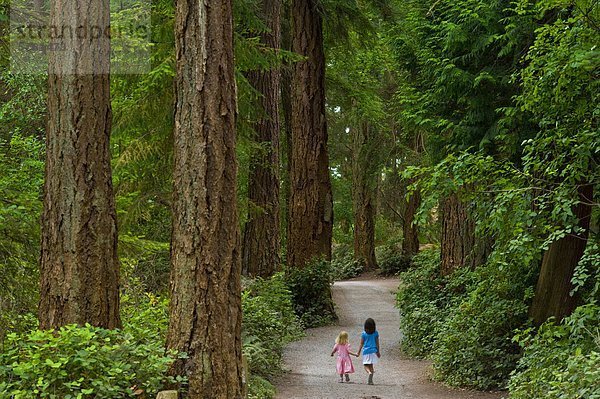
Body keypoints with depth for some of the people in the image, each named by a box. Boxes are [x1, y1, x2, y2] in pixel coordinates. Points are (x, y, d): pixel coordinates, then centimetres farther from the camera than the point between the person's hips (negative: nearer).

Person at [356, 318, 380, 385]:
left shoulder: (364, 333, -3)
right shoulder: (376, 333, 1)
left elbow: (361, 344, -1)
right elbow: (377, 343, 4)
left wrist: (358, 352, 8)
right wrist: (378, 352, 13)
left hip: (366, 351, -2)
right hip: (373, 351, 2)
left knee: (366, 365, 3)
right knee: (371, 365, 10)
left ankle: (369, 372, -29)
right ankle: (370, 380, 5)